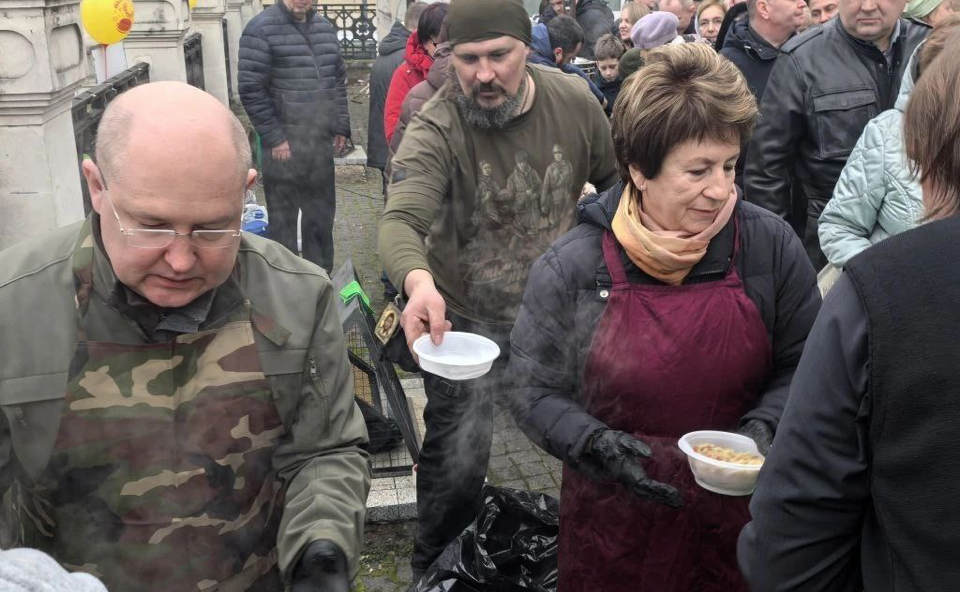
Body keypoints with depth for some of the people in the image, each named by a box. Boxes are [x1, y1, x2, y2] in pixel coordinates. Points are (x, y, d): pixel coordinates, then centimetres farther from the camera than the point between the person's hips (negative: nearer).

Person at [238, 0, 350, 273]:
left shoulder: (325, 28, 12)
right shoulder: (262, 29, -9)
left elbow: (338, 81, 19)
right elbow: (251, 89, -12)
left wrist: (341, 126, 12)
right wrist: (274, 138, -14)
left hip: (321, 143, 6)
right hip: (284, 146, -6)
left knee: (321, 215, 15)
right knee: (283, 218, 3)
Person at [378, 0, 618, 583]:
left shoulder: (575, 102, -11)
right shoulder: (435, 130, -23)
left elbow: (617, 181, 7)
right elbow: (401, 220, -40)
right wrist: (418, 280, -60)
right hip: (463, 317, -3)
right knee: (458, 455, 3)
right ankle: (435, 568, 31)